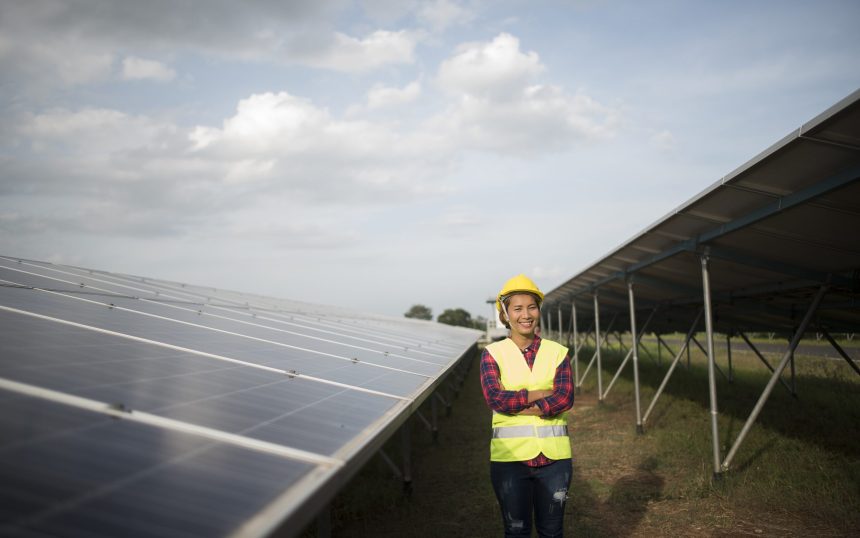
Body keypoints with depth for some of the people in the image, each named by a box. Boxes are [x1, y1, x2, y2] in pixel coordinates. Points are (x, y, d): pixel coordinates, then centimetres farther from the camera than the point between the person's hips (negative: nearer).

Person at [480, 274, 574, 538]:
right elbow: (494, 398, -14)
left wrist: (515, 404, -15)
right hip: (510, 455, -1)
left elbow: (565, 399, -9)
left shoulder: (557, 352, 4)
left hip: (554, 455, 1)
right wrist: (542, 393, -12)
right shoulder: (493, 354, 1)